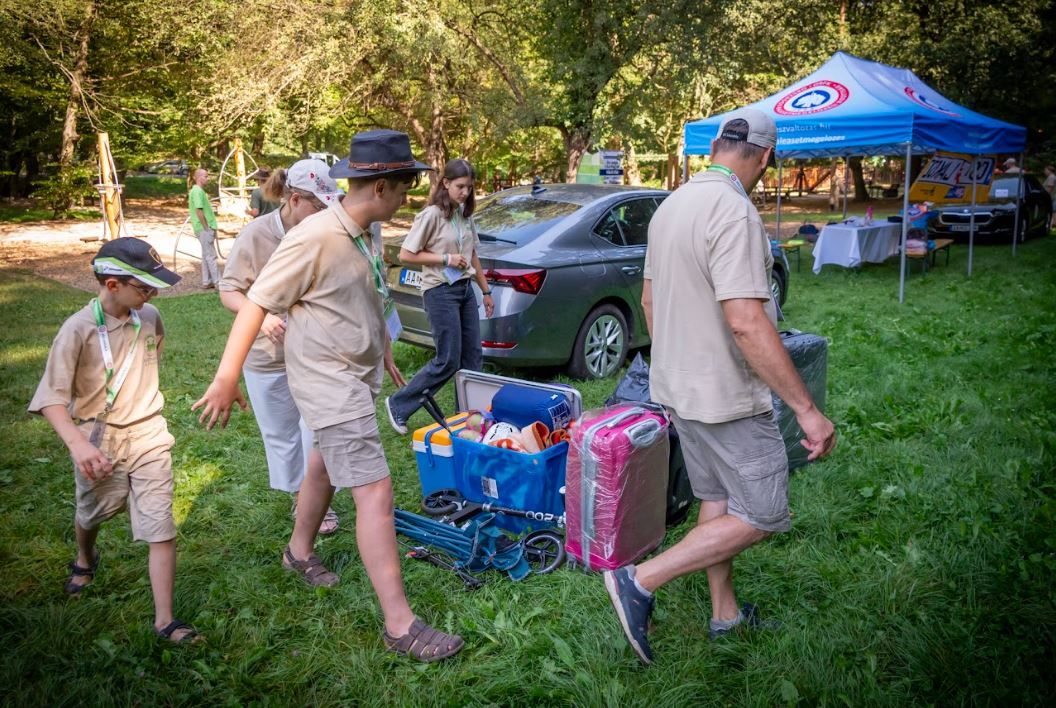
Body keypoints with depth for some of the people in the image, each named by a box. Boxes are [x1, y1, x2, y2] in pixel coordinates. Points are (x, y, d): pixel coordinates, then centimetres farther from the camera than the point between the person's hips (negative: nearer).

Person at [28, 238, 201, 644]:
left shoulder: (150, 318, -5)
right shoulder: (79, 329, -19)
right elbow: (51, 398, -21)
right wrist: (78, 444, -34)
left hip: (148, 435, 2)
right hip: (98, 442, -2)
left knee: (161, 529, -4)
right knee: (92, 514, 23)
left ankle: (164, 619, 6)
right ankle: (85, 561, 58)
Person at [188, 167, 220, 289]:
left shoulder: (199, 190, 16)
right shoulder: (197, 191, -14)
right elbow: (199, 211, -20)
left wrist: (211, 228, 17)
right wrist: (207, 228, -18)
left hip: (205, 228, 10)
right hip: (204, 228, -10)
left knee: (206, 255, 12)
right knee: (211, 255, -6)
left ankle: (207, 282, 17)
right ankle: (218, 282, -2)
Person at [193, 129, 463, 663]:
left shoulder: (365, 234, 4)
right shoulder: (314, 238, -23)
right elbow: (256, 304, -19)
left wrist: (385, 354, 28)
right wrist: (226, 380, -18)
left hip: (358, 376, 9)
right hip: (329, 384, -9)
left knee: (327, 467, 26)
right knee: (375, 495, -11)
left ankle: (299, 552, 51)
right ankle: (400, 626, -5)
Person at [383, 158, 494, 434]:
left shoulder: (465, 214, 10)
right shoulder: (432, 215, -12)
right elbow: (406, 254, -12)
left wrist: (486, 291, 19)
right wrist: (446, 259, -15)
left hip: (466, 289, 8)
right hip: (440, 292, -8)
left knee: (473, 357, 8)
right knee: (448, 362, -6)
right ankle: (399, 405, 9)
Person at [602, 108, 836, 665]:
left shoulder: (671, 205, 7)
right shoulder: (734, 212, -22)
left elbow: (649, 299, 15)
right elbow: (746, 322, -29)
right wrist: (806, 408, -24)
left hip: (679, 385, 9)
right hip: (726, 396, -9)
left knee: (716, 500, 20)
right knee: (762, 516, 3)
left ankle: (724, 613, 33)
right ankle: (641, 582, -1)